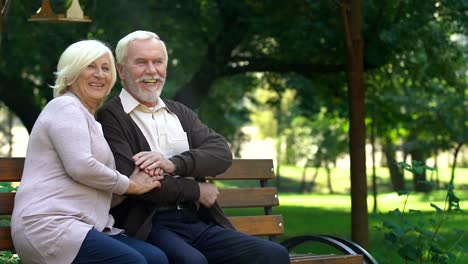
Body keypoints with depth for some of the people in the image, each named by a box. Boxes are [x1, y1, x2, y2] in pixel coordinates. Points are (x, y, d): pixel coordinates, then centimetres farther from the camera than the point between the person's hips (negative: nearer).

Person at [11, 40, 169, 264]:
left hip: (82, 225, 9)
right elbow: (80, 166, -17)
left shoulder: (88, 119, 27)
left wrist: (132, 181, 4)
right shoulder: (65, 107, -3)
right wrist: (130, 186, -4)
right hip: (48, 225, -9)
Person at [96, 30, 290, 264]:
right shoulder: (110, 117, 1)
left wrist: (174, 163, -13)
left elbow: (222, 153, 6)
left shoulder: (181, 113, 21)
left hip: (199, 222, 6)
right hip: (149, 226, -6)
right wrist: (197, 191, -3)